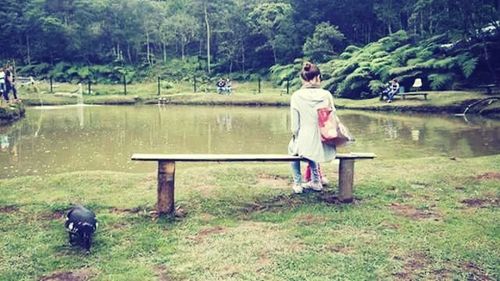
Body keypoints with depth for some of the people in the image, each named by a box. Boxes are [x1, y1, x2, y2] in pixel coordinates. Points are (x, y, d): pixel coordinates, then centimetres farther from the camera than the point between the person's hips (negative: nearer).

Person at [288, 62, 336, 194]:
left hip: (305, 144, -2)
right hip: (325, 148, 2)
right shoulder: (326, 95, -5)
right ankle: (316, 181, 41)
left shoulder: (297, 96, -9)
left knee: (293, 148, 34)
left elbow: (295, 126, -8)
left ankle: (297, 183, 32)